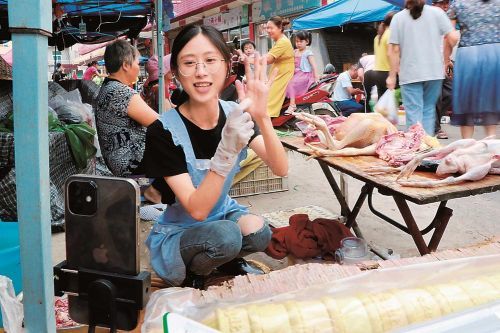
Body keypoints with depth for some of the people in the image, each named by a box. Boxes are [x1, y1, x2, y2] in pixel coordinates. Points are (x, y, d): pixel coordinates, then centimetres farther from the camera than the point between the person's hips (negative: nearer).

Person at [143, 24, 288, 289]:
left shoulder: (235, 114, -11)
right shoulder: (164, 130, -25)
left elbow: (281, 169, -22)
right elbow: (197, 210, -29)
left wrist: (261, 117, -39)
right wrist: (227, 151, -43)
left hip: (223, 213, 4)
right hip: (176, 235, -4)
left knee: (258, 232, -26)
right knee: (225, 235, -33)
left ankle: (228, 260, 8)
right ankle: (191, 276, 0)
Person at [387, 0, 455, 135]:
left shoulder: (398, 18, 1)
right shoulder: (437, 12, 4)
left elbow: (393, 50, -3)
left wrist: (392, 75, 2)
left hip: (410, 74, -2)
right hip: (434, 72, 2)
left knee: (413, 113, -1)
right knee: (429, 110, 12)